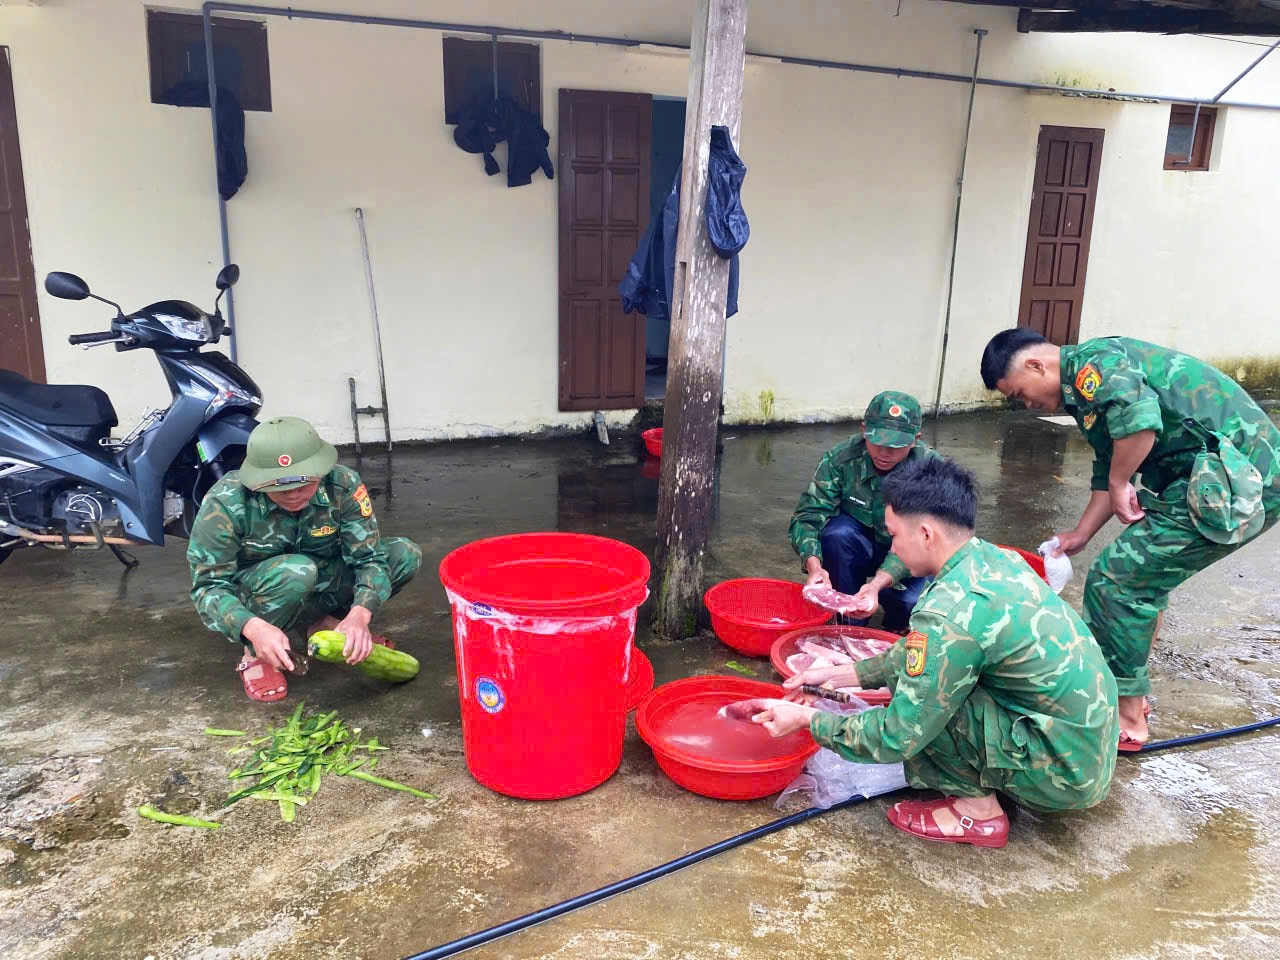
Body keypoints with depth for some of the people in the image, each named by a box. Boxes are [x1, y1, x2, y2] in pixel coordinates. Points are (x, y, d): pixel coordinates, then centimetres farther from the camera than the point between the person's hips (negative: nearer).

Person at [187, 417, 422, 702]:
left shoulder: (343, 485, -24)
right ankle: (254, 655, -11)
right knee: (295, 571, -39)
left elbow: (369, 557, -21)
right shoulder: (225, 503, -30)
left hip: (318, 584, 4)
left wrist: (359, 615, -41)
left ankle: (324, 621, 3)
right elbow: (208, 586, -27)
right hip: (252, 598, -3)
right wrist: (253, 628, -47)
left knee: (406, 555, -15)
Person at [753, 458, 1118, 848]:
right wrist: (837, 676, 14)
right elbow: (913, 655, 14)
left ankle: (978, 809, 2)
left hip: (1066, 771, -8)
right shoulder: (992, 557, 0)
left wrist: (806, 720, -6)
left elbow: (896, 739, -19)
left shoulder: (951, 612, -27)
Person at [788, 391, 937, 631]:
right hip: (856, 548, 1)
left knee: (911, 601, -31)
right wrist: (814, 566, -45)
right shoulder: (842, 458, -21)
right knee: (837, 532, -32)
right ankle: (851, 624, -11)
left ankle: (896, 626, 9)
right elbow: (807, 516, -24)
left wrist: (877, 584, -46)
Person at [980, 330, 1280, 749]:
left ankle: (1128, 718, 8)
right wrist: (1080, 535, 25)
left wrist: (1119, 485, -15)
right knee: (1143, 578, 21)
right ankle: (1131, 694, 33)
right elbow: (1109, 473, 26)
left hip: (1234, 480, -10)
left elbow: (1140, 419, -31)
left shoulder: (1094, 361, -12)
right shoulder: (1087, 387, 20)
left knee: (1114, 580, -4)